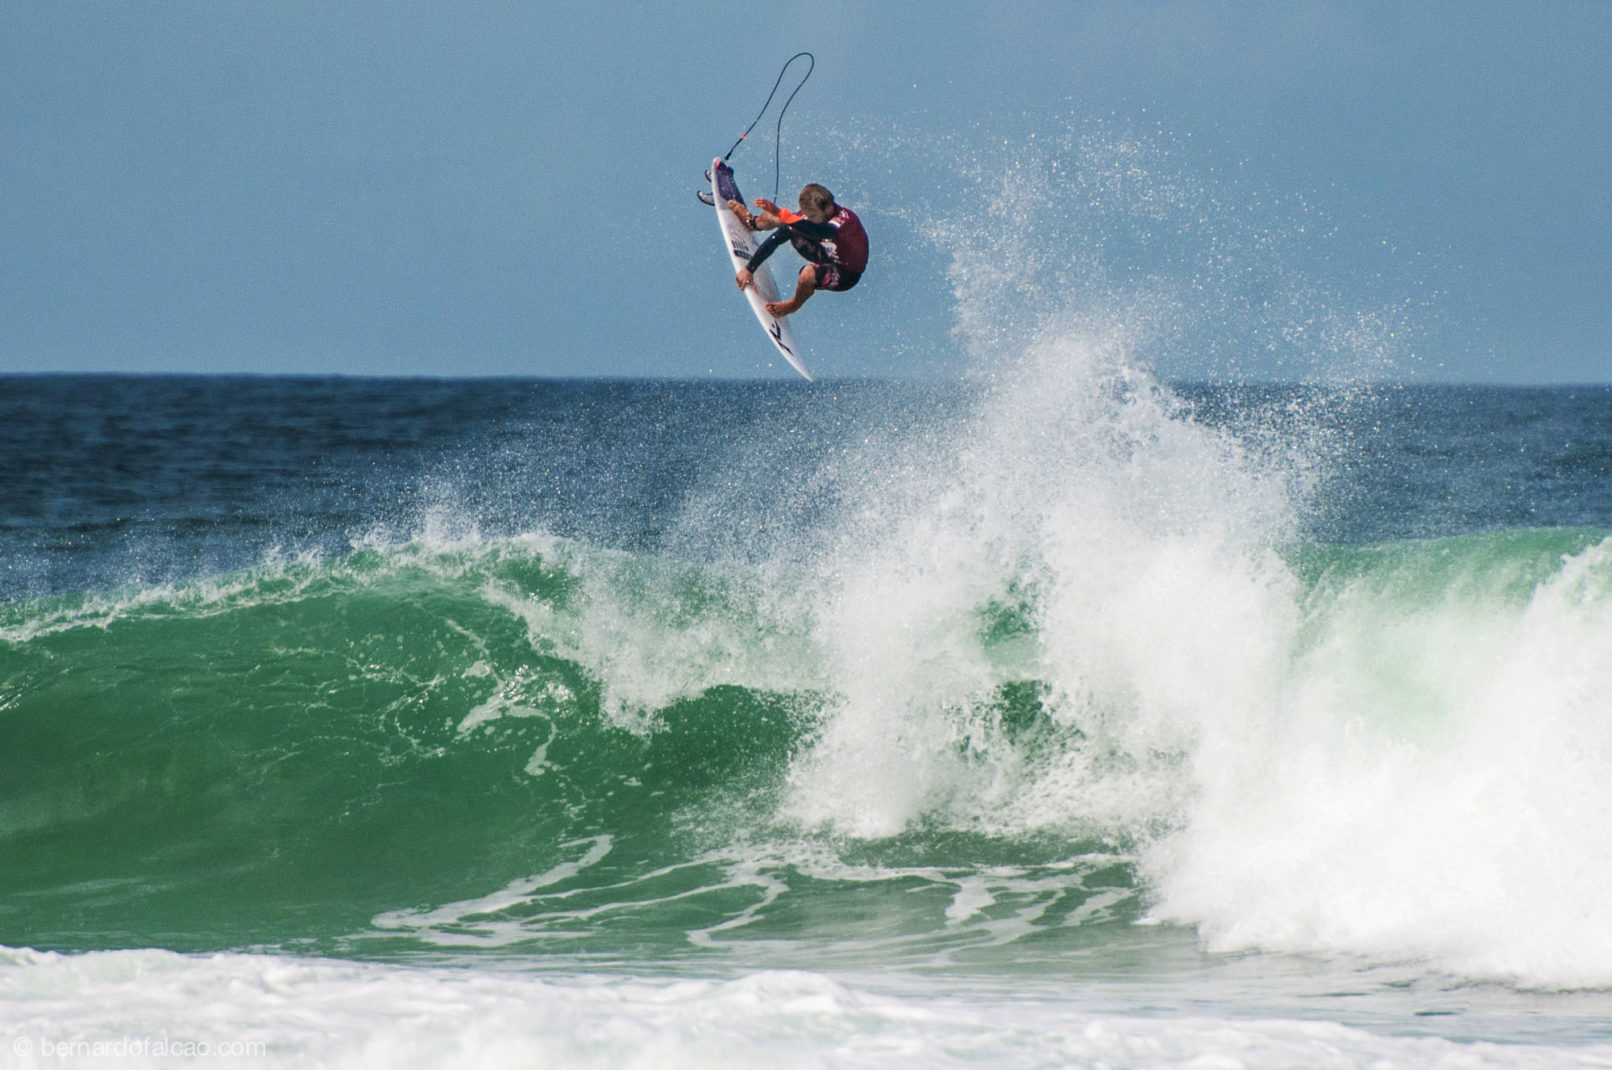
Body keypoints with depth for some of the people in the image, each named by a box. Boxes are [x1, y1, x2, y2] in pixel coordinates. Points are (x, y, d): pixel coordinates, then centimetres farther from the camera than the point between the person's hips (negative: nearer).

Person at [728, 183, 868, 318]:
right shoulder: (811, 213, -19)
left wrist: (781, 214, -71)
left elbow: (814, 231, -62)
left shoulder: (844, 220, -40)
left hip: (847, 276, -6)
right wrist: (748, 269, -14)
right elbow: (776, 239, -13)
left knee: (808, 273, -40)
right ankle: (751, 222, 46)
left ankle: (793, 306, -2)